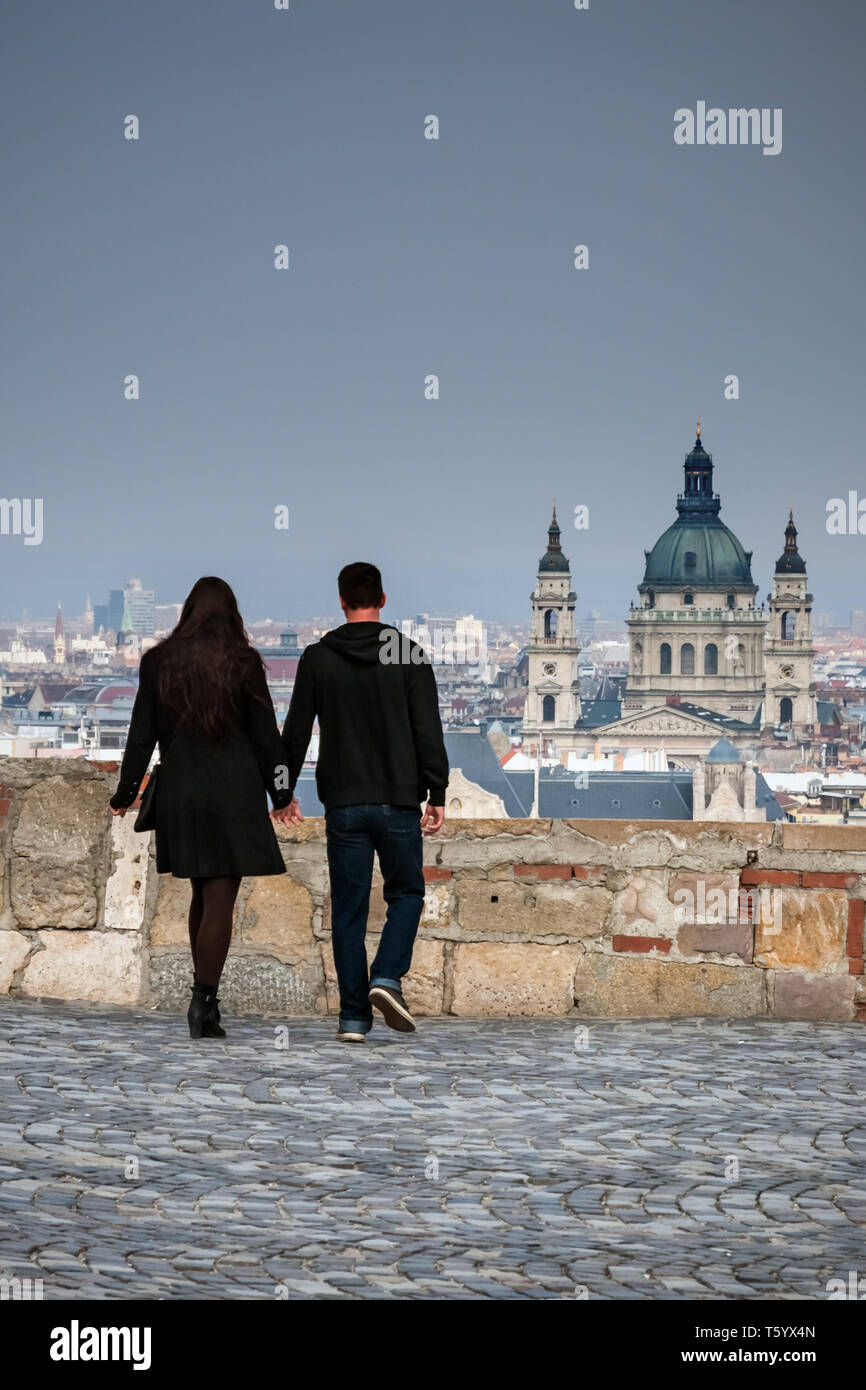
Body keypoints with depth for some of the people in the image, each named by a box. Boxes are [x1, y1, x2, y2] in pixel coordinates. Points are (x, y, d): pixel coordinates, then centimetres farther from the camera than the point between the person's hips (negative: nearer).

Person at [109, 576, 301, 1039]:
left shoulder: (158, 661, 4)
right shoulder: (243, 661, -3)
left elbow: (142, 733, 4)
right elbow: (264, 732, 0)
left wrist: (125, 793, 12)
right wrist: (281, 792, 10)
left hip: (179, 792, 3)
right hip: (234, 792, -3)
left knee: (202, 895, 17)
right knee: (220, 900, -3)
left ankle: (204, 997, 22)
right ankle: (203, 1002, -8)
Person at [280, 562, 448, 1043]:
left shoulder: (317, 658, 2)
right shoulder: (409, 655, -1)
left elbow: (296, 733, 6)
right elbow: (428, 731, -5)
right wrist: (437, 794, -1)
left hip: (343, 805, 1)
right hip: (398, 803, -1)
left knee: (348, 908, 6)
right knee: (406, 893, 15)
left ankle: (353, 1016, 4)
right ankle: (387, 977, -7)